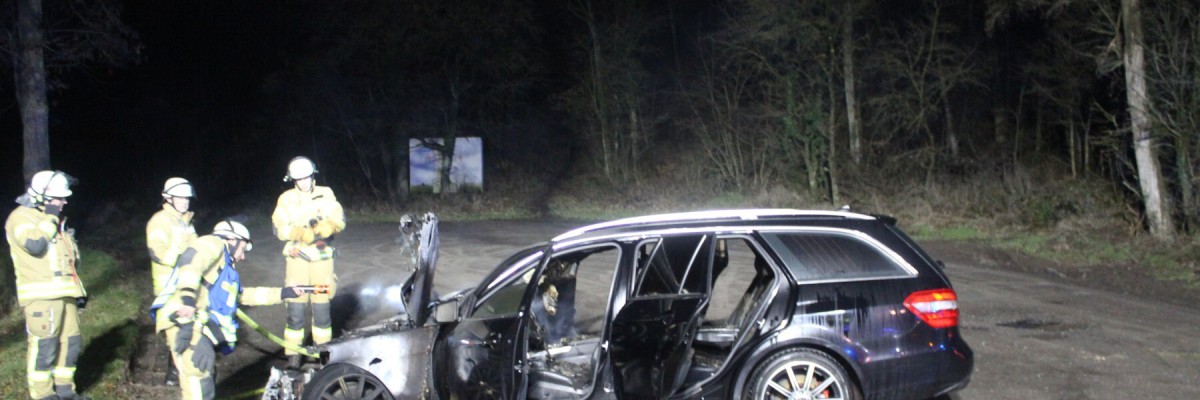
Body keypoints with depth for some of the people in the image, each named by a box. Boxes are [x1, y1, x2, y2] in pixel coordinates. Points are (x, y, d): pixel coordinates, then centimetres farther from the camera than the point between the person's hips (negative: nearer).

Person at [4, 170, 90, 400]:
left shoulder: (52, 220, 21)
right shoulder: (21, 217, -7)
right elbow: (35, 245, -26)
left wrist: (78, 291, 23)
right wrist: (50, 218, -15)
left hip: (63, 294, 9)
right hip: (40, 295, -9)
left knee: (71, 341, 9)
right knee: (43, 344, -9)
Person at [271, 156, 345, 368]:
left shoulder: (325, 195, 4)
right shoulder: (286, 199, 1)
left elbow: (339, 220, -4)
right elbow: (279, 228, -8)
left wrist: (322, 227, -24)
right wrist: (302, 232, -26)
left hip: (322, 257, 1)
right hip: (297, 258, -1)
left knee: (322, 306, 5)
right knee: (295, 307, -3)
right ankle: (293, 356, 4)